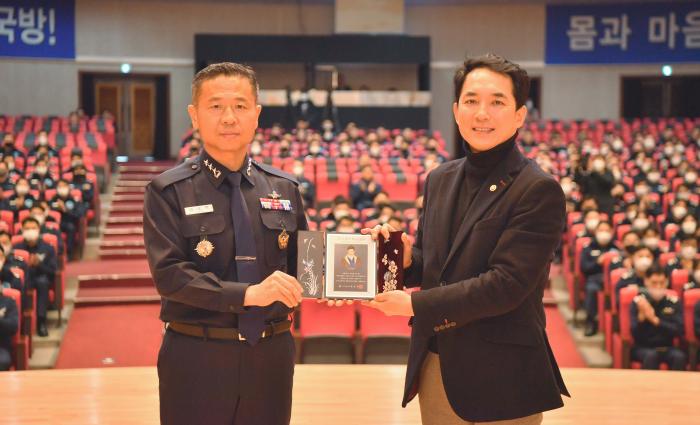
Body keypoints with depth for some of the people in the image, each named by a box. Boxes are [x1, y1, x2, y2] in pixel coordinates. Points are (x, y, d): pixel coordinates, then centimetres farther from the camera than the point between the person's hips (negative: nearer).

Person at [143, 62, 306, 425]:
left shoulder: (284, 189, 8)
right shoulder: (168, 192, -6)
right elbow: (169, 274, -15)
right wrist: (248, 293, -24)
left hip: (271, 354, 4)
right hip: (197, 358, -3)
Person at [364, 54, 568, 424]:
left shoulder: (539, 192, -13)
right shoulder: (439, 180, 8)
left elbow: (506, 284, -20)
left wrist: (415, 304, -17)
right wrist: (404, 259, -7)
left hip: (500, 378, -6)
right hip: (433, 369, 6)